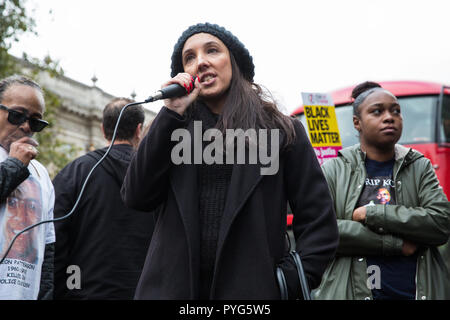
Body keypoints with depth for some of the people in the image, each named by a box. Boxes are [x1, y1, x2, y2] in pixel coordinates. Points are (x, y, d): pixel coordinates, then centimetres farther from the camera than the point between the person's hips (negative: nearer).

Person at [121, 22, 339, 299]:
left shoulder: (283, 131, 7)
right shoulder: (174, 131, 13)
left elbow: (318, 220, 4)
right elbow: (137, 198, -2)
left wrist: (295, 281, -9)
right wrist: (171, 114, -2)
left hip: (251, 287, -1)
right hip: (174, 286, 2)